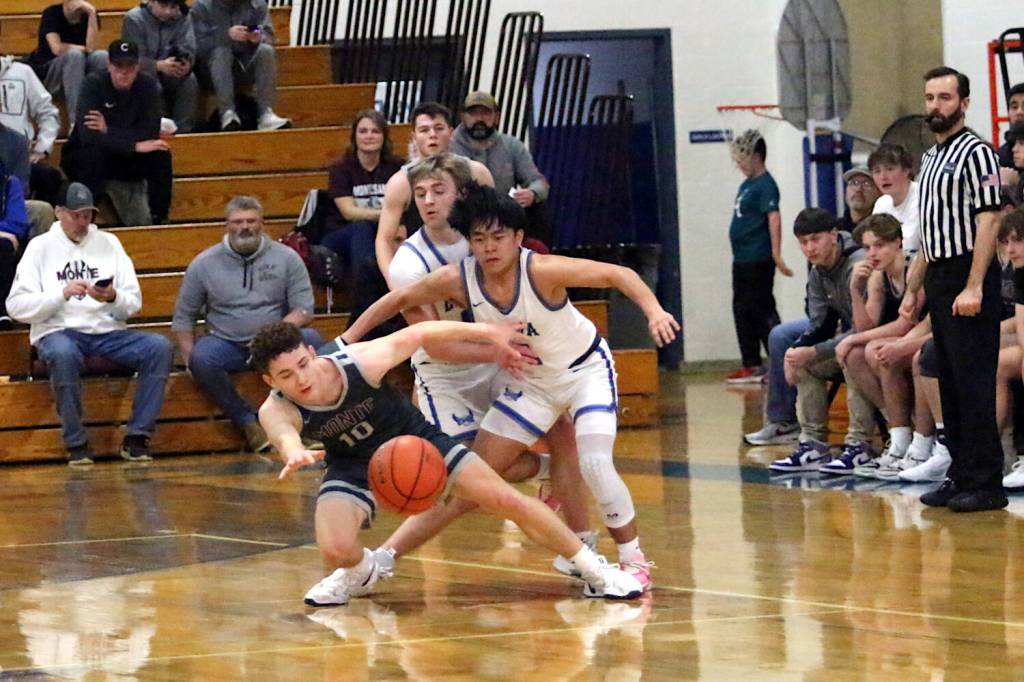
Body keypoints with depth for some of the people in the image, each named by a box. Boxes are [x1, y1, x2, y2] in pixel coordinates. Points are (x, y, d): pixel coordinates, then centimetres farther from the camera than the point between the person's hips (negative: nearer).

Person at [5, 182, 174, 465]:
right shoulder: (40, 247, 8)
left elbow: (134, 303, 10)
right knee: (63, 354, -39)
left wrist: (114, 298, -13)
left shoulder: (108, 243, 15)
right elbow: (16, 306, -3)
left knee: (160, 347, -22)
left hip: (108, 331, 3)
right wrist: (63, 294, -15)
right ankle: (76, 444, -24)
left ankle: (136, 438, -19)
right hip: (58, 332, -3)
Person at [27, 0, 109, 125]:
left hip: (79, 72, 4)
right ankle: (76, 120, -37)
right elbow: (57, 48, -27)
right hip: (48, 72, -4)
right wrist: (84, 49, -13)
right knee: (74, 55, -33)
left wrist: (92, 14, -24)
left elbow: (93, 48, -19)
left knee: (102, 56, -24)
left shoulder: (88, 15, -3)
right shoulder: (52, 13, -13)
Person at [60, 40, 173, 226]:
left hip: (128, 160, 3)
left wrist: (108, 130, -29)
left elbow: (150, 133, -19)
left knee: (161, 155, -21)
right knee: (95, 154, -35)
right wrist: (134, 145, -33)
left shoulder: (147, 86, -8)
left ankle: (159, 220, -15)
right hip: (84, 158, -3)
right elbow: (87, 136, -31)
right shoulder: (94, 85, -18)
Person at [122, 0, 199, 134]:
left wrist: (186, 64, -40)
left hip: (168, 72, 3)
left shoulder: (183, 19, -5)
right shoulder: (134, 19, -15)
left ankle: (184, 131, -19)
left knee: (190, 81, -24)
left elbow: (188, 50, -14)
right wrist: (160, 66, -41)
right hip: (141, 72, -3)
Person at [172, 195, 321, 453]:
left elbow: (304, 310, -1)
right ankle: (248, 422, -18)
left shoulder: (286, 258, 4)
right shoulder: (204, 264, 5)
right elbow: (183, 317, 9)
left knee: (310, 339, -30)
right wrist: (189, 359, -6)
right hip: (226, 344, 0)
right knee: (201, 357, -33)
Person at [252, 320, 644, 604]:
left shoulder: (361, 361, -32)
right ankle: (361, 571, 17)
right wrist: (296, 454, -81)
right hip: (354, 465, 0)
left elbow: (419, 334, -15)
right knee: (335, 549, -24)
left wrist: (488, 333, -8)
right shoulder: (277, 412, -31)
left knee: (508, 500, -7)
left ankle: (594, 571, 12)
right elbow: (285, 437, -56)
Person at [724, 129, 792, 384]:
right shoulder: (746, 185, 15)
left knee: (762, 311, -8)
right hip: (741, 258, 10)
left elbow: (774, 218, -21)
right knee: (742, 311, 13)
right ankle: (752, 365, 20)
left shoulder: (765, 185, -13)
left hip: (759, 260, -10)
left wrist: (776, 255, -28)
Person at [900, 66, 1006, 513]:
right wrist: (912, 290, 21)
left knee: (974, 383, -9)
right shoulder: (931, 159, 19)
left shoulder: (975, 153, -8)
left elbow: (987, 222, -15)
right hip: (938, 280, 9)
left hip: (968, 277, -9)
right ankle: (961, 475, 14)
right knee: (950, 383, 9)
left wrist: (973, 287, -21)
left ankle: (987, 483, -7)